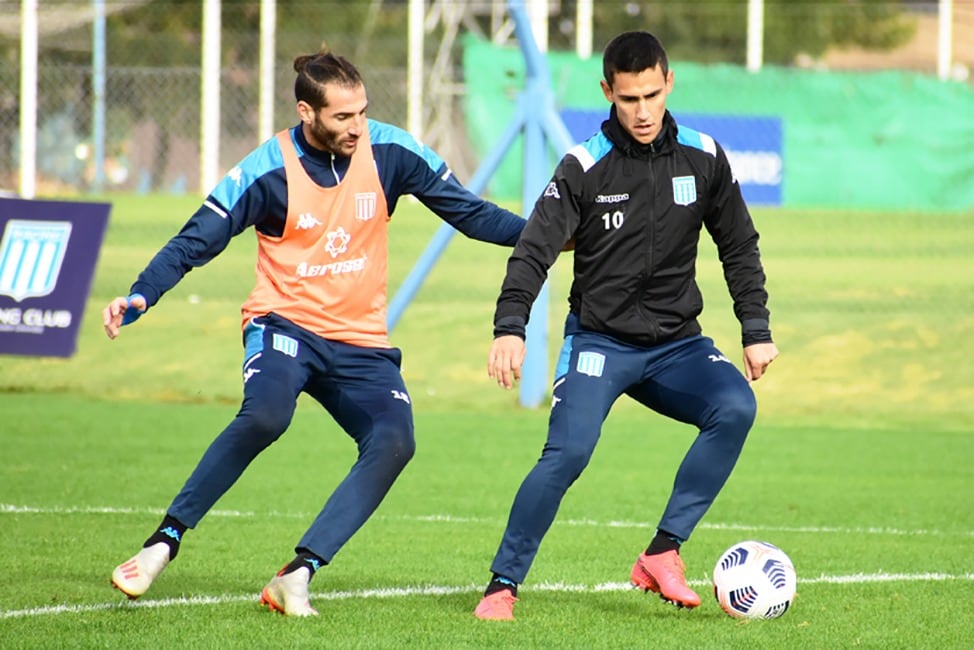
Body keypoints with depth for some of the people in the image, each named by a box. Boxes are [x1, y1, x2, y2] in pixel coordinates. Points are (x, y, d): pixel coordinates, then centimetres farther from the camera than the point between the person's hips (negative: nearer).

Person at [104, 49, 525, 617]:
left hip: (361, 344, 3)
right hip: (285, 324, -3)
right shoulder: (268, 171, -10)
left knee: (394, 442, -24)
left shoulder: (390, 151, -3)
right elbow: (196, 241, -6)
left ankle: (298, 575, -23)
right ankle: (166, 540, -20)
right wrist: (139, 298, -20)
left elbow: (469, 211, 4)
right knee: (265, 415, -34)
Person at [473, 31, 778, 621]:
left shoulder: (704, 158, 0)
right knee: (568, 453, -25)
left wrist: (757, 331, 4)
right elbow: (534, 252, -13)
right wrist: (510, 328, -28)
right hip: (599, 341, -3)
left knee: (736, 406, -26)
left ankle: (662, 554, -19)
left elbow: (739, 249, 12)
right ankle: (502, 586, -10)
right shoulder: (585, 167, -8)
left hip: (676, 344, 3)